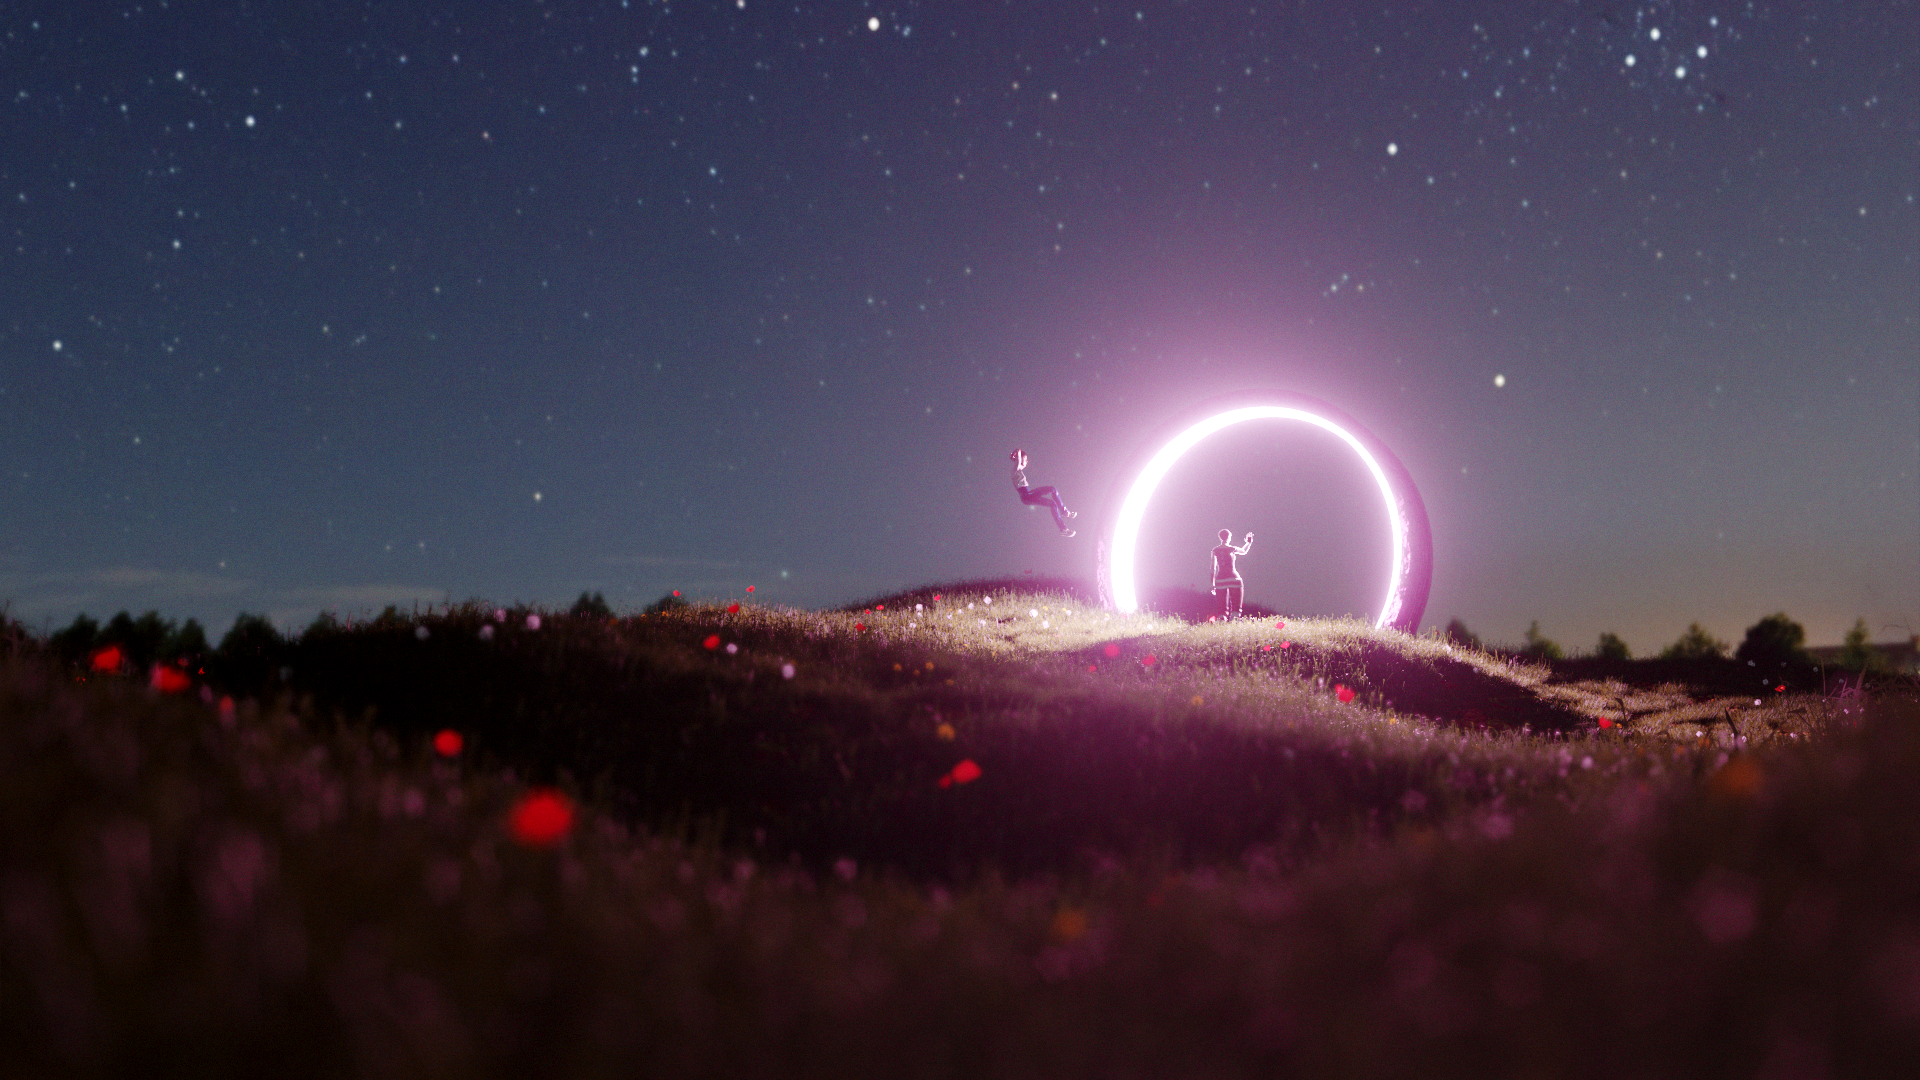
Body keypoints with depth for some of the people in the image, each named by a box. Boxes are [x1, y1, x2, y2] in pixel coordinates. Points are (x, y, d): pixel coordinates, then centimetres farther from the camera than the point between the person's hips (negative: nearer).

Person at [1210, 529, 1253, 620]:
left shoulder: (1215, 551, 5)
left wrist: (1212, 584, 5)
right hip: (1233, 578, -3)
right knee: (1236, 605, 1)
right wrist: (1249, 542, 40)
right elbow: (1244, 551, 20)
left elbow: (1213, 568, 2)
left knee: (1223, 606, 6)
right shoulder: (1232, 549, -1)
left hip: (1220, 579, 3)